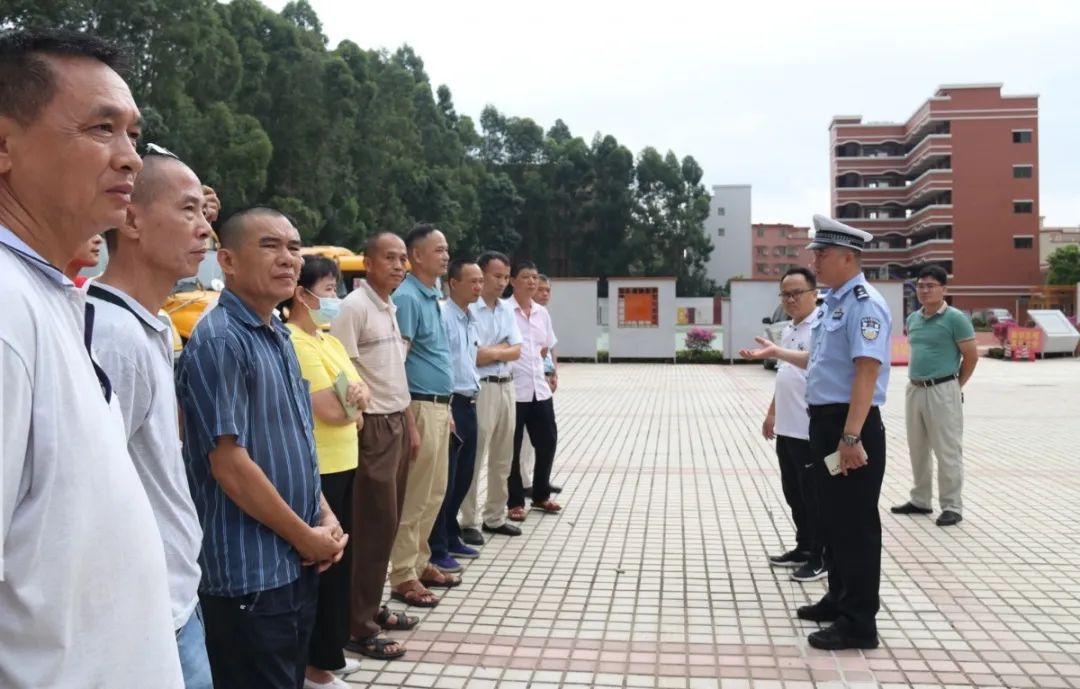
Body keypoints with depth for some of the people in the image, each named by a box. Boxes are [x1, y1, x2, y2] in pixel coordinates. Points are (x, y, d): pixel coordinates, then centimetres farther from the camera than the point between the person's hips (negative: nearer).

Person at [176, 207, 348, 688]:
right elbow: (229, 464, -21)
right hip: (250, 574, -9)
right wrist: (305, 536, -13)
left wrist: (324, 517, 5)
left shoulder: (279, 337, 10)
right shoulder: (219, 341, -17)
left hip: (298, 565, 9)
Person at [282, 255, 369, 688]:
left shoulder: (329, 340, 13)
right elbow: (331, 410, -21)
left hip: (343, 463, 9)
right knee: (322, 563, 1)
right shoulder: (295, 343, -16)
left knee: (339, 558, 17)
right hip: (317, 470, -9)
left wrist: (351, 401, -13)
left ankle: (329, 650, 31)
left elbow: (360, 394, 10)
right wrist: (353, 402, 0)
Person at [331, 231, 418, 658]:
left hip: (397, 423, 9)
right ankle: (357, 626, 8)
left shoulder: (392, 308, 13)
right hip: (372, 428, -9)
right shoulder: (353, 307, -14)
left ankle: (372, 607, 28)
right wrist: (353, 425, -21)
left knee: (389, 522, 14)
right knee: (374, 526, -4)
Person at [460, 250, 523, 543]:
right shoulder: (469, 309, -11)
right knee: (474, 458, -2)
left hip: (506, 387, 8)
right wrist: (502, 349, -7)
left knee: (502, 458, 14)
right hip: (480, 389, -8)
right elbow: (472, 355, -18)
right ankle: (470, 522, 7)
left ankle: (495, 517, 25)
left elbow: (516, 351, 5)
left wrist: (491, 351, -11)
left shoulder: (507, 310, 12)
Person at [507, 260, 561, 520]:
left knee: (547, 441, 12)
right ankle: (515, 502, 17)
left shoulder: (542, 313, 11)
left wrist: (539, 370, 12)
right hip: (513, 389, -6)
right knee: (512, 448, 5)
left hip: (540, 388, 6)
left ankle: (541, 496, 30)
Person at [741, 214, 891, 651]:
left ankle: (858, 623, 9)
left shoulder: (864, 304, -16)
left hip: (852, 426, -10)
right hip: (824, 422, 10)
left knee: (855, 523, -1)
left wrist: (851, 437, -29)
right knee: (833, 517, 19)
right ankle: (838, 599, 34)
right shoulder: (832, 303, 14)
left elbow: (866, 372, -25)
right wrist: (778, 353, 32)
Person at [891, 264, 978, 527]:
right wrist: (916, 379, 15)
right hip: (914, 390, 7)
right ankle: (920, 500, 26)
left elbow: (971, 356, -6)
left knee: (948, 451, -1)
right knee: (917, 450, 14)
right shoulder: (912, 319, 11)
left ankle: (952, 507, 7)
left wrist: (955, 385, 0)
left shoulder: (955, 318, -9)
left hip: (942, 391, -7)